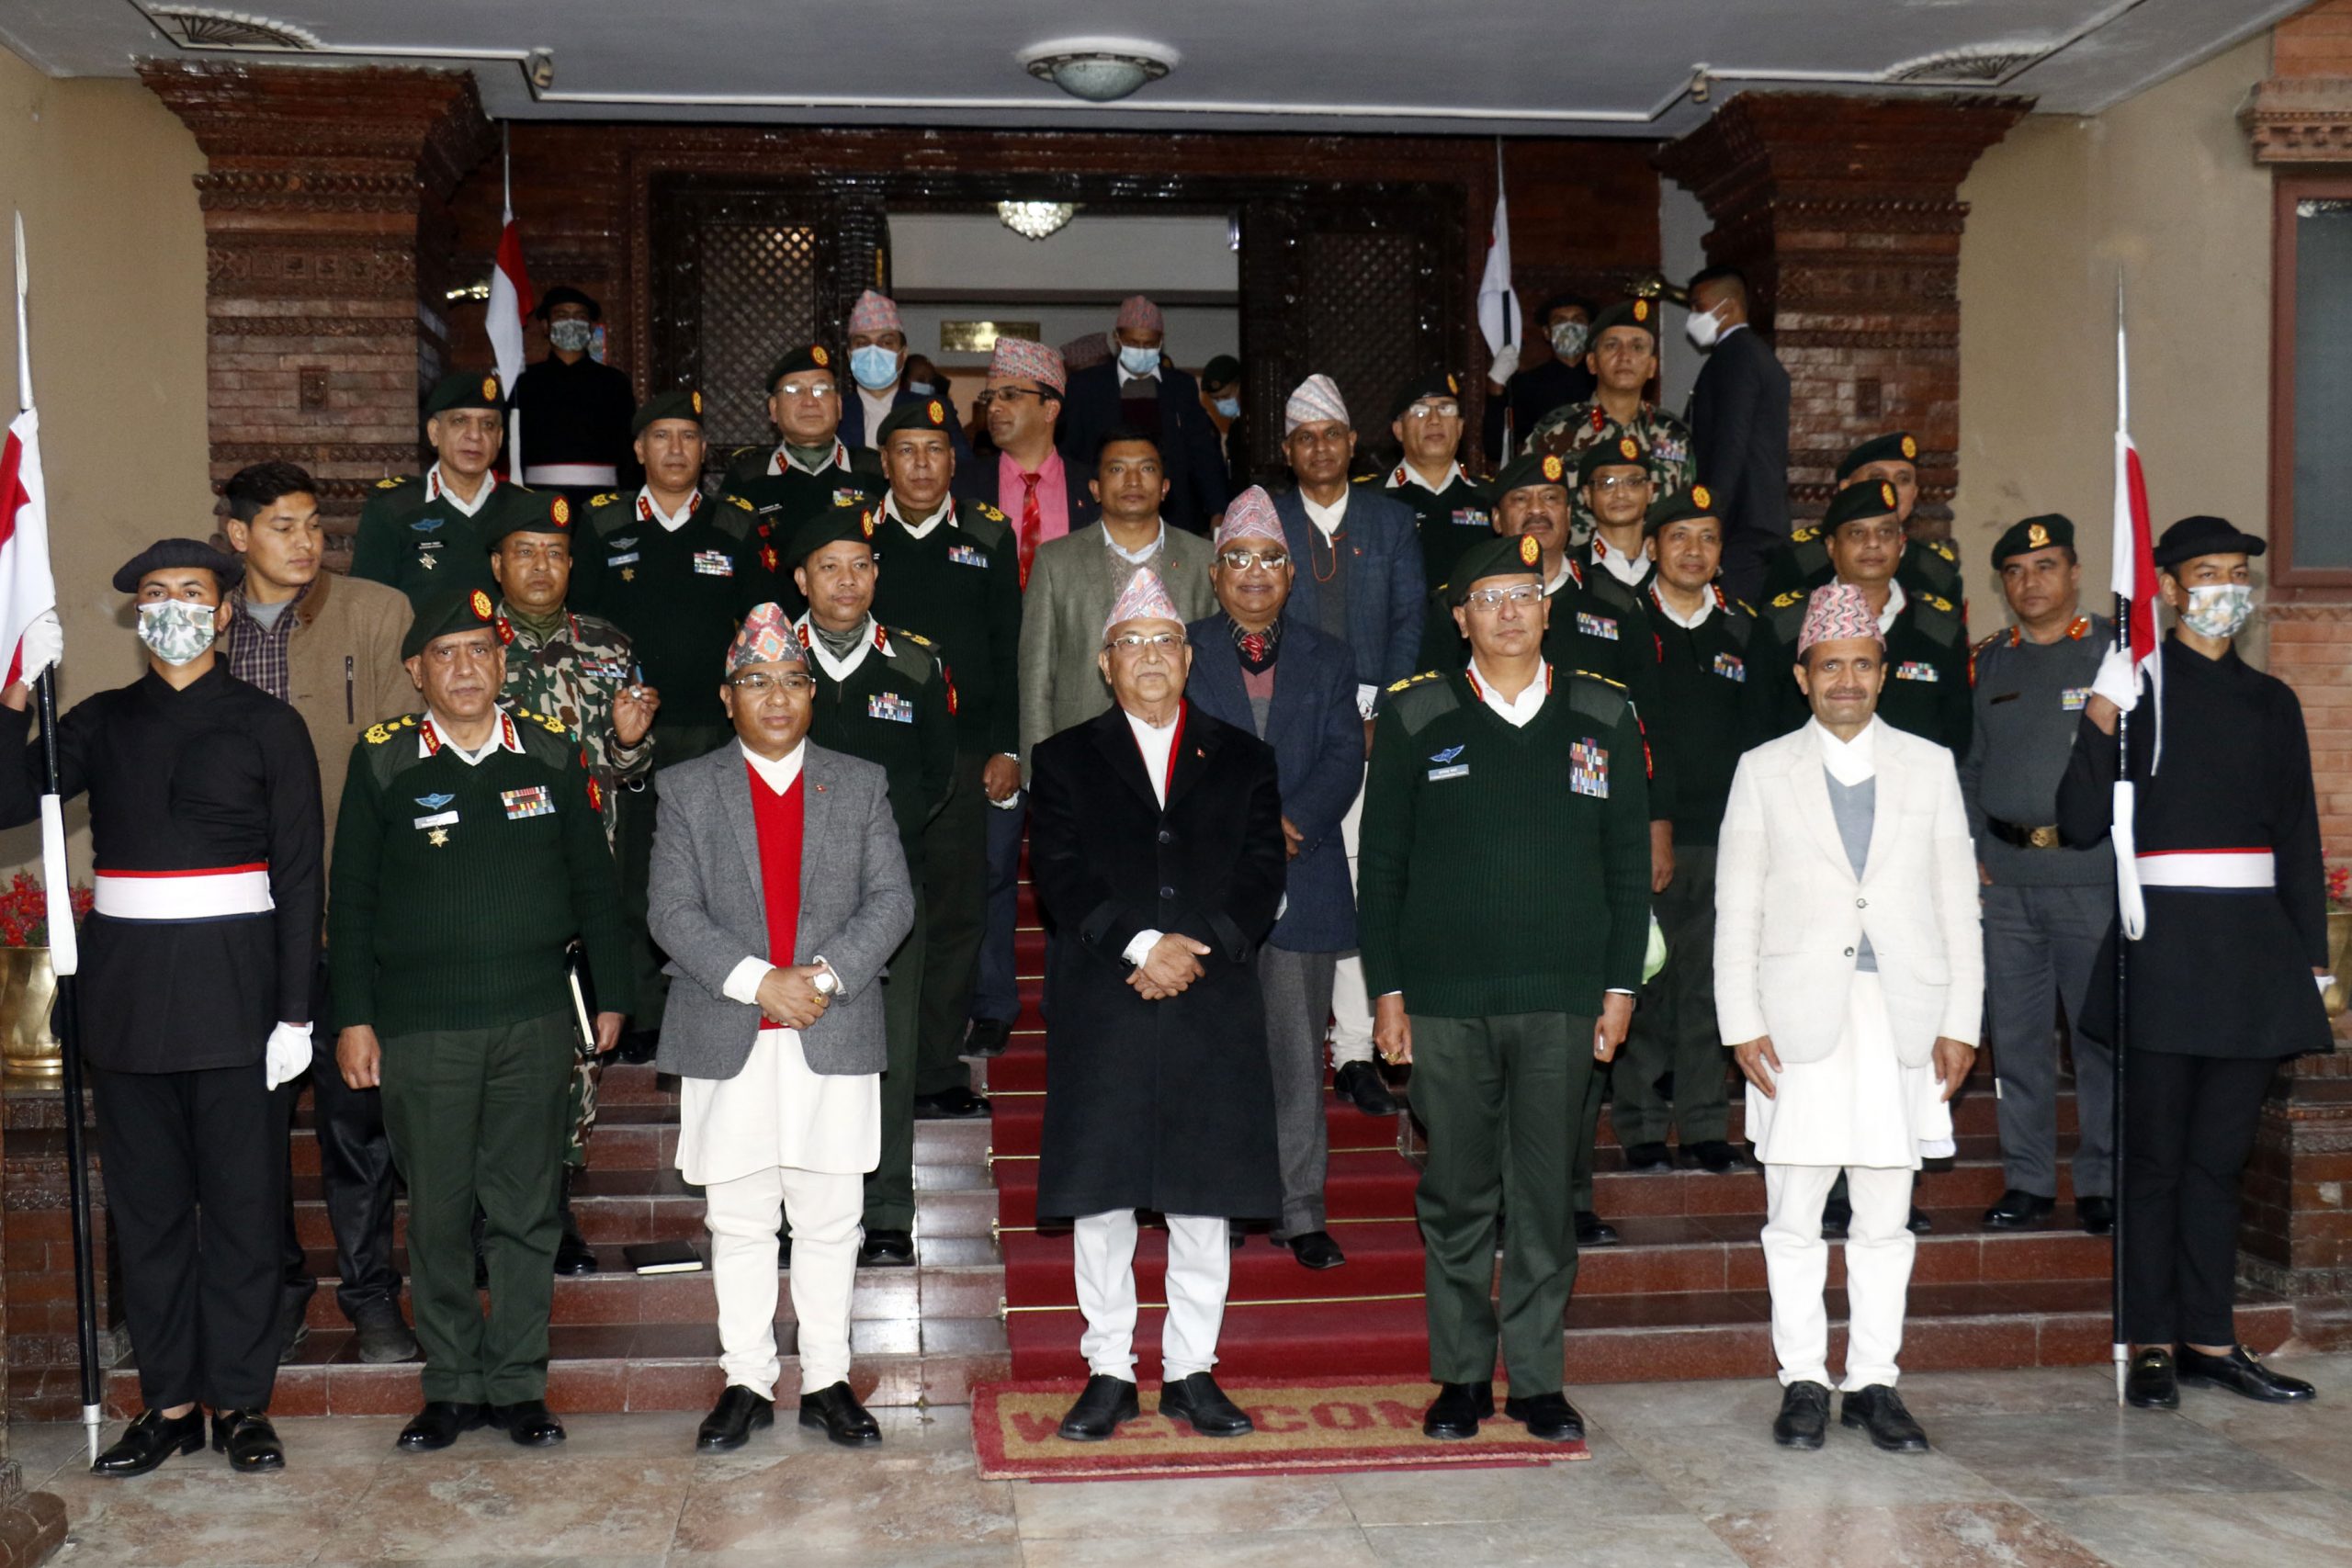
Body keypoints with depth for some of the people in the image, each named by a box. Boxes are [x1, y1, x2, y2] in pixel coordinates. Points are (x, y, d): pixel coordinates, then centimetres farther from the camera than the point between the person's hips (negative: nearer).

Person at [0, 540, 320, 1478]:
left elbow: (300, 875, 0)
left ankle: (240, 1401, 10)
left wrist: (296, 1010, -6)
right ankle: (169, 1402, 16)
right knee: (145, 1203, 7)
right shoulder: (100, 723, 12)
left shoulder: (269, 725, 4)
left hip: (234, 978, -3)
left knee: (244, 1199, 1)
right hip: (127, 983, 3)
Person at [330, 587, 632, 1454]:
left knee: (527, 1210, 6)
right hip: (421, 1024, -1)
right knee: (437, 1212, 6)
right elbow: (351, 897, 3)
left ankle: (518, 1383, 17)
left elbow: (594, 879, 11)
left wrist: (612, 994, 9)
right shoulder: (382, 759, 1)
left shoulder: (552, 753, 6)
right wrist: (353, 1017, 0)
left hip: (535, 1021, 1)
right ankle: (451, 1385, 19)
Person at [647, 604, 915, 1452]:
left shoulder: (861, 785, 9)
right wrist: (758, 981, -15)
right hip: (728, 1041, 0)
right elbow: (673, 912, -3)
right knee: (737, 1224, 7)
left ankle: (826, 1382, 17)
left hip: (834, 1037, 1)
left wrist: (825, 976, -14)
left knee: (830, 1222, 6)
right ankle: (747, 1382, 18)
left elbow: (892, 900, 1)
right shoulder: (687, 788, 6)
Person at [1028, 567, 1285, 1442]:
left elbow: (1263, 877, 4)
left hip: (1214, 1006, 1)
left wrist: (1197, 949, -11)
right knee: (1102, 1194, 3)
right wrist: (1141, 944, -15)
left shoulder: (1242, 759, 14)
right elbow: (1059, 877, -3)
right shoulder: (1064, 760, 10)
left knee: (1204, 1196, 5)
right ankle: (1109, 1373, 13)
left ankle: (1192, 1372, 15)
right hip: (1100, 1006, -1)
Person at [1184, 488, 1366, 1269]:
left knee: (1297, 1050, 3)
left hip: (1303, 879, 1)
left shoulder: (1327, 658, 13)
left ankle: (1300, 1211, 11)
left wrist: (1294, 825, -14)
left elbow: (1344, 758, 2)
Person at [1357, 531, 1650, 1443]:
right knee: (1457, 1196, 6)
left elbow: (1629, 864, 10)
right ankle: (1462, 1375, 18)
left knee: (1545, 1195, 5)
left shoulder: (1603, 719, 8)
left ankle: (1537, 1377, 16)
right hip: (1444, 999, -1)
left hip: (1562, 999, 1)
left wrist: (1621, 986, 4)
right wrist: (1386, 990, -1)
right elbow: (1381, 864, 5)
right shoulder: (1415, 718, 5)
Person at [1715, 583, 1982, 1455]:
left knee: (1886, 1218, 6)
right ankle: (1803, 1381, 12)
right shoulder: (1764, 771, 7)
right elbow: (1736, 910, 5)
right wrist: (1742, 1024, -3)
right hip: (1800, 1021, -1)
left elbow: (1958, 905, 9)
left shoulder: (1929, 767, 11)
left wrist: (1960, 1023, 2)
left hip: (1902, 1022, 1)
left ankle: (1874, 1383, 15)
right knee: (1794, 1217, 2)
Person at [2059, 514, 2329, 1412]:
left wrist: (2313, 958, 12)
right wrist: (2100, 724, -19)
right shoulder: (2136, 685, 1)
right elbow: (2080, 824, -6)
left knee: (2222, 1153, 9)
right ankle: (2152, 1345, 7)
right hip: (2163, 941, -4)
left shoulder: (2272, 702, 16)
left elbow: (2300, 841, 18)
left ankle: (2210, 1339, 16)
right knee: (2155, 1153, 0)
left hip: (2255, 947, 4)